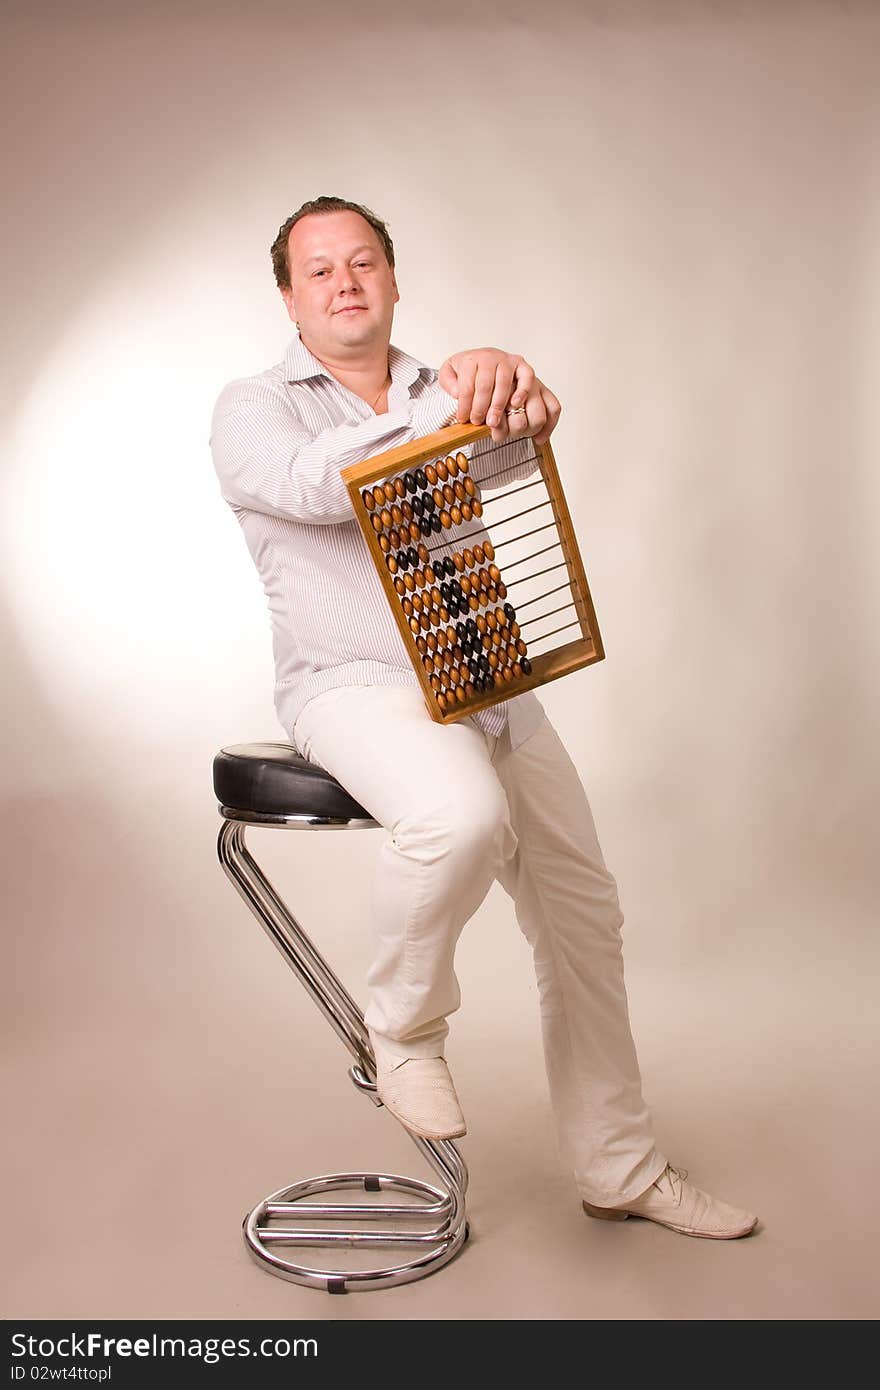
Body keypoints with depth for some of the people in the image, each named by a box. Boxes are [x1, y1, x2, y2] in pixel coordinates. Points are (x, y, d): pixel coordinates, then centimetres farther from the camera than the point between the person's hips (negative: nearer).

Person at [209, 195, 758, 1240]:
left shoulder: (441, 390, 18)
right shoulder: (252, 408, 4)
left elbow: (509, 432, -5)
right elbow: (317, 485, -19)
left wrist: (508, 380, -28)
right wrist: (455, 403, -26)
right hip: (355, 685, -5)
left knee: (582, 910, 4)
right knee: (462, 815, -36)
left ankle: (619, 1171, 20)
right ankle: (403, 1028, -6)